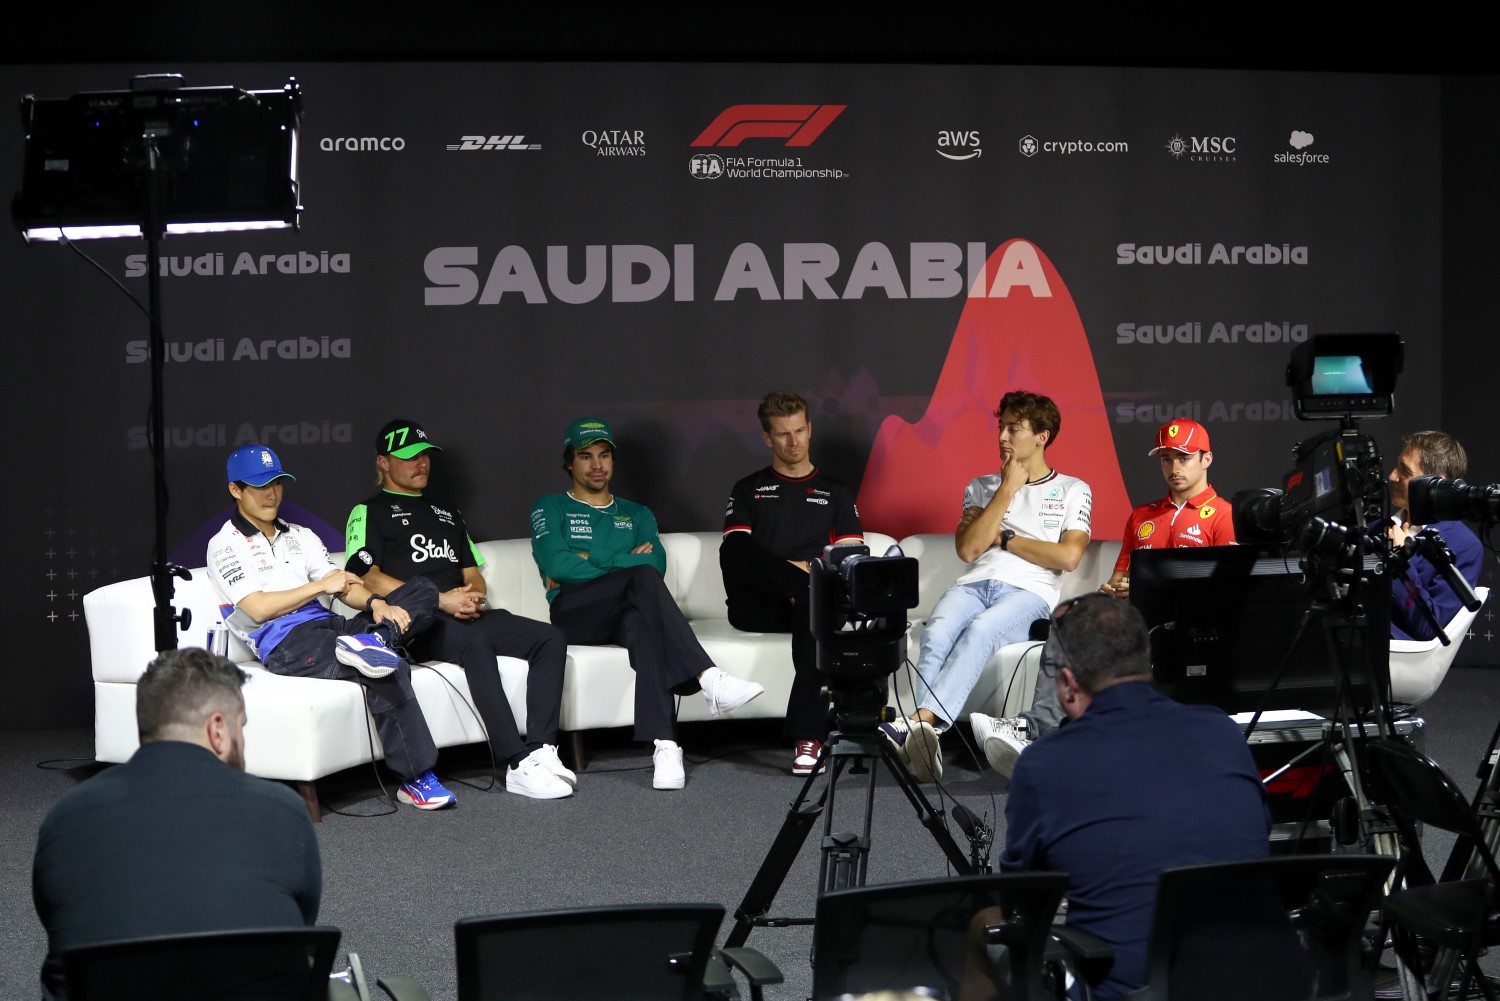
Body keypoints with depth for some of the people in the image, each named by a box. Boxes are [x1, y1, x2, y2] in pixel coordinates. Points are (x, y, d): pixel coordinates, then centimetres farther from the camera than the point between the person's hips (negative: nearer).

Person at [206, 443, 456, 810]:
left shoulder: (300, 536, 27)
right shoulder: (225, 545, 6)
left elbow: (344, 587, 14)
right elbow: (258, 608, -8)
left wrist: (376, 603, -9)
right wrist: (321, 585, -2)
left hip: (329, 627, 7)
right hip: (285, 643, -7)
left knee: (423, 591, -12)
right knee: (388, 673, -33)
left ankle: (370, 640, -35)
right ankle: (416, 779, -29)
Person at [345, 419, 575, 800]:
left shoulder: (447, 513, 32)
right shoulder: (369, 512, 10)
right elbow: (368, 578, -5)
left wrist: (472, 596, 1)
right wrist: (440, 600, -13)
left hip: (466, 615, 7)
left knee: (550, 638, -17)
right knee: (475, 646, -39)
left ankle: (541, 750, -30)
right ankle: (519, 765, -43)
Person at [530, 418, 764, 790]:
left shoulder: (637, 515, 29)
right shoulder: (551, 509, 20)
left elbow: (657, 563, 6)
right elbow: (555, 564, -2)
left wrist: (591, 560, -2)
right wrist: (625, 562, -1)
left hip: (624, 613, 2)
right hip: (573, 613, -2)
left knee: (643, 622, -39)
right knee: (643, 576, -34)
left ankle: (664, 744, -57)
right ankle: (708, 678, -50)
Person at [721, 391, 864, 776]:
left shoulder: (835, 492, 22)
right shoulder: (747, 491, 21)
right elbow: (734, 551, 4)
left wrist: (811, 568, -10)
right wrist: (793, 573, -12)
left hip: (812, 599, 0)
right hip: (757, 606, 0)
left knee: (816, 611, -40)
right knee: (734, 547, -32)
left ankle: (808, 737, -45)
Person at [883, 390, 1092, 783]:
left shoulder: (1072, 491, 15)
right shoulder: (982, 487, 25)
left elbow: (1067, 556, -1)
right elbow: (968, 548, 7)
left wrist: (1001, 538, 4)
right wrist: (1008, 489, 6)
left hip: (1029, 592, -3)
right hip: (973, 584, 3)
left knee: (980, 630, -38)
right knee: (937, 633, -34)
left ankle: (920, 721, -55)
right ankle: (926, 736, -49)